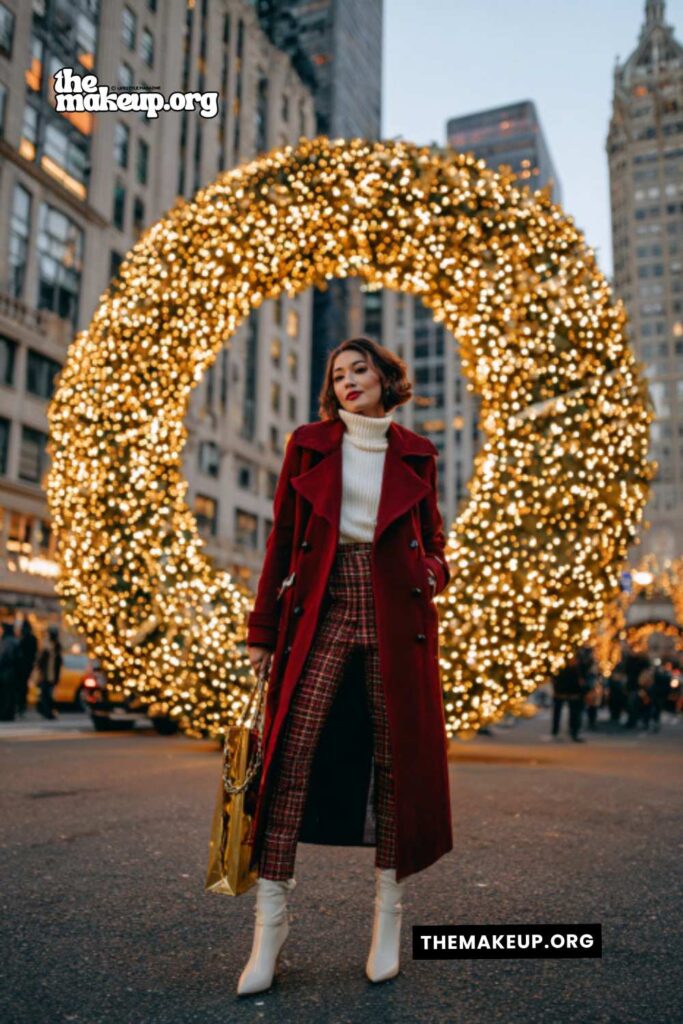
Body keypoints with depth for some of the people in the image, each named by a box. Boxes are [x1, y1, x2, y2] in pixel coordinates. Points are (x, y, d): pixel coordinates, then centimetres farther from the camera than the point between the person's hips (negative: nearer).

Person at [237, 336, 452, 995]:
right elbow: (282, 538, 7)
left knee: (395, 758, 3)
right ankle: (270, 923, 0)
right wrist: (263, 628, 3)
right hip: (324, 611, -1)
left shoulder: (414, 453, 12)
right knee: (292, 751, -10)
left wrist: (433, 570, -4)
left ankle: (388, 915, 19)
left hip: (395, 615, 1)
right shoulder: (310, 443, 9)